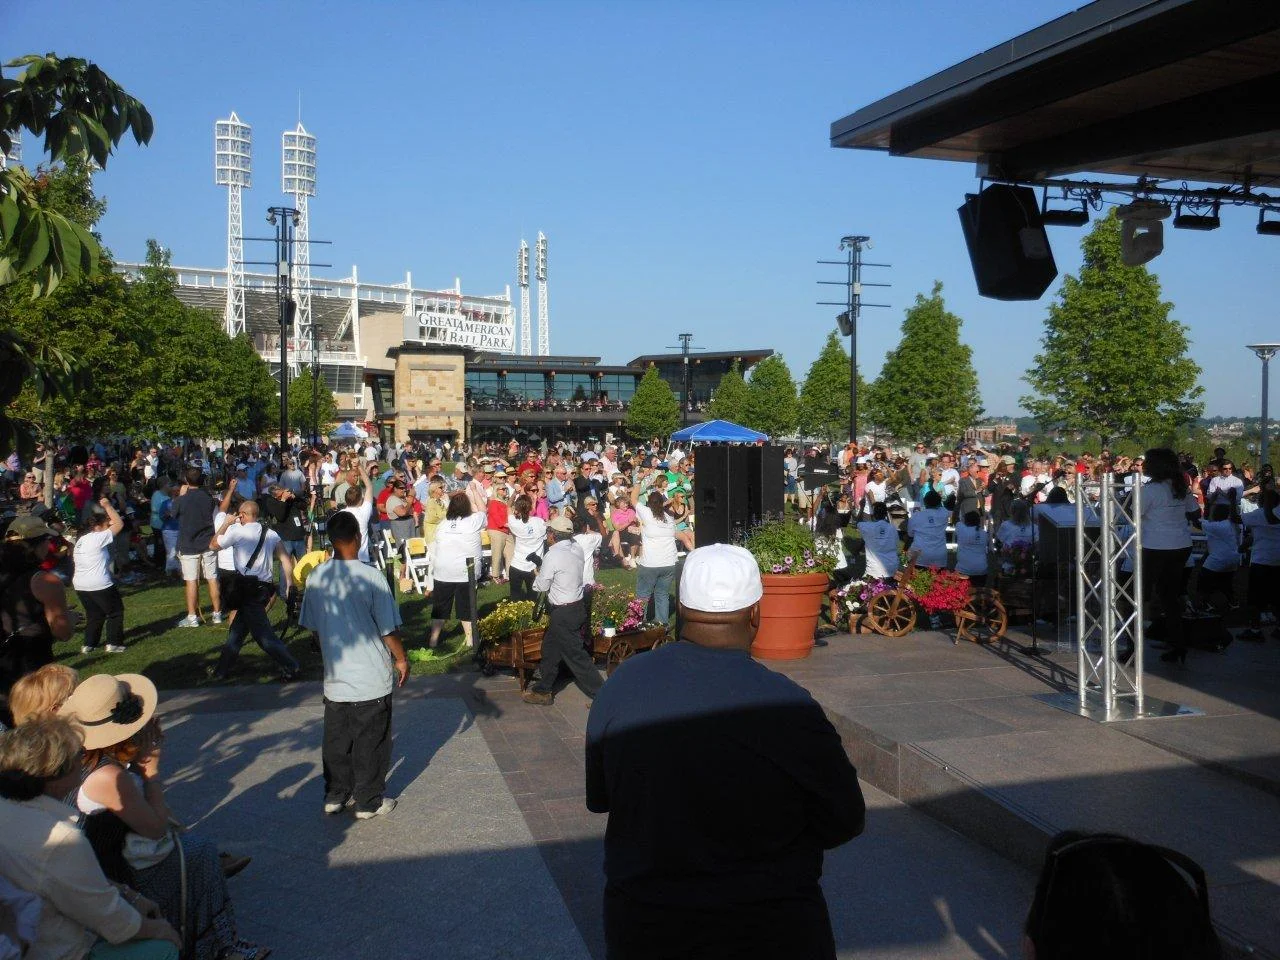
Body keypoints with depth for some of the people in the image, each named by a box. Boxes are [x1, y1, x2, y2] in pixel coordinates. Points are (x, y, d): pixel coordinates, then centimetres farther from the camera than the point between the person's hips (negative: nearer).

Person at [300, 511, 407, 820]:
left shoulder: (316, 578, -4)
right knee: (370, 742, 8)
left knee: (336, 739, 17)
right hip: (372, 677, -4)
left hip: (335, 676, 4)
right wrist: (401, 659, 2)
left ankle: (335, 795, 28)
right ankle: (368, 801, 17)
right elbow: (388, 629, -13)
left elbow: (312, 625, 7)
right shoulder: (371, 577, -18)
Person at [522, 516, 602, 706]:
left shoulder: (552, 557, -22)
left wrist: (538, 574, 8)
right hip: (577, 607, 9)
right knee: (550, 649, 20)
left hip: (563, 615, -9)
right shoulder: (577, 550, 0)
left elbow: (541, 586, -12)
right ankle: (543, 691, 32)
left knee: (577, 656, 0)